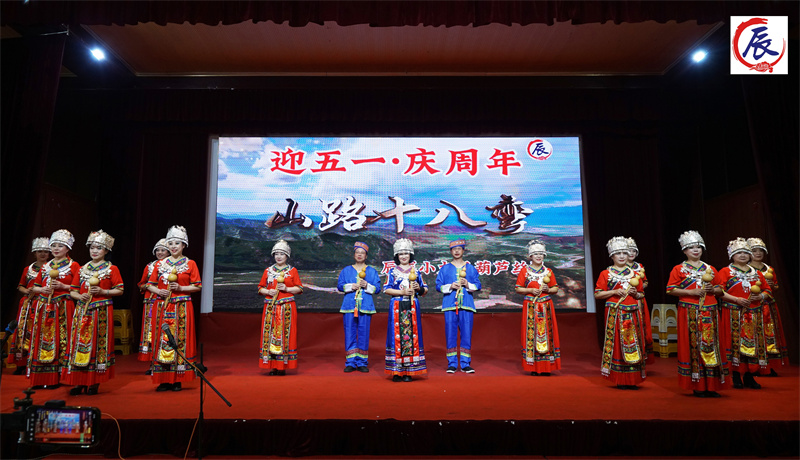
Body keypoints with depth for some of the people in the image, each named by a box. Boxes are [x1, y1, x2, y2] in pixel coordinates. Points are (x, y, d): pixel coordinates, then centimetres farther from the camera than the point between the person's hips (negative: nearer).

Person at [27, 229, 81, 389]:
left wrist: (62, 286, -16)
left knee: (61, 340, -7)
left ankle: (59, 377, -2)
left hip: (63, 308, -5)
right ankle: (41, 378, 8)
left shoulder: (74, 266, 3)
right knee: (43, 340, 3)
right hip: (44, 308, 5)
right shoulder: (45, 267, 18)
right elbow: (35, 287, 19)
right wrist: (42, 289, -2)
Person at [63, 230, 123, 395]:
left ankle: (94, 383, 6)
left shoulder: (111, 269, 3)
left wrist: (102, 292, -14)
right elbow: (73, 291, 15)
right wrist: (80, 296, -5)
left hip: (102, 311, -4)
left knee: (98, 344, -2)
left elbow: (119, 290, -1)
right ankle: (80, 382, 9)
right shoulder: (82, 269, 15)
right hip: (82, 311, 4)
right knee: (80, 343, 1)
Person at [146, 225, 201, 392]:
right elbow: (150, 284, 14)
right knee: (162, 340, 1)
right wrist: (158, 291, -6)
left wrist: (181, 288, -13)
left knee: (180, 340, -3)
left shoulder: (190, 264, 3)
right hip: (163, 307, 3)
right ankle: (165, 380, 9)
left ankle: (178, 380, 5)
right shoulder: (160, 264, 12)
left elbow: (198, 286, 0)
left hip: (182, 308, -3)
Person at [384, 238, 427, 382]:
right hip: (397, 307, -1)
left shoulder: (416, 271, 13)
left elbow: (425, 290, 14)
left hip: (412, 307, 2)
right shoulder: (393, 272, 8)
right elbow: (386, 289, 0)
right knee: (397, 335, -5)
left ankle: (409, 371, 4)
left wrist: (419, 288, -7)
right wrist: (403, 292, -10)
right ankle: (396, 371, 1)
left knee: (411, 335, -2)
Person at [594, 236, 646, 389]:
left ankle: (633, 379, 10)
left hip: (632, 313, 3)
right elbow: (597, 294, -1)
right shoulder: (605, 274, 3)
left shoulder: (634, 273, 14)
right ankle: (621, 380, 4)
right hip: (615, 313, -3)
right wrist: (615, 292, -12)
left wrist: (635, 293, -1)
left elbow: (641, 294, 21)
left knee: (634, 343, 1)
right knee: (617, 342, -4)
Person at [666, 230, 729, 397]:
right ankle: (697, 386, 3)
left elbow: (721, 291, 18)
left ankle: (711, 385, 9)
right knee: (693, 346, -4)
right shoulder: (679, 269, 4)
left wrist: (712, 289, -3)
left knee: (712, 345, 2)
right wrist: (691, 292, -13)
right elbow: (671, 290, -4)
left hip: (710, 313, 4)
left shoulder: (710, 269, 16)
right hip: (689, 313, -4)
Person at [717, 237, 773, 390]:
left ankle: (749, 376, 13)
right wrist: (737, 300, -15)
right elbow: (720, 291, -6)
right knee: (735, 342, -5)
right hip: (734, 313, -4)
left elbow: (767, 291, 17)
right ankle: (736, 376, 2)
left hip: (754, 314, 4)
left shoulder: (756, 273, 17)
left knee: (753, 342, 3)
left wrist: (760, 296, -4)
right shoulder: (725, 272, 2)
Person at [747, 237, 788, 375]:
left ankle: (769, 367, 7)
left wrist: (772, 286, -1)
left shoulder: (769, 269, 16)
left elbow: (776, 290, 19)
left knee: (771, 333, 1)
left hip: (769, 306, 5)